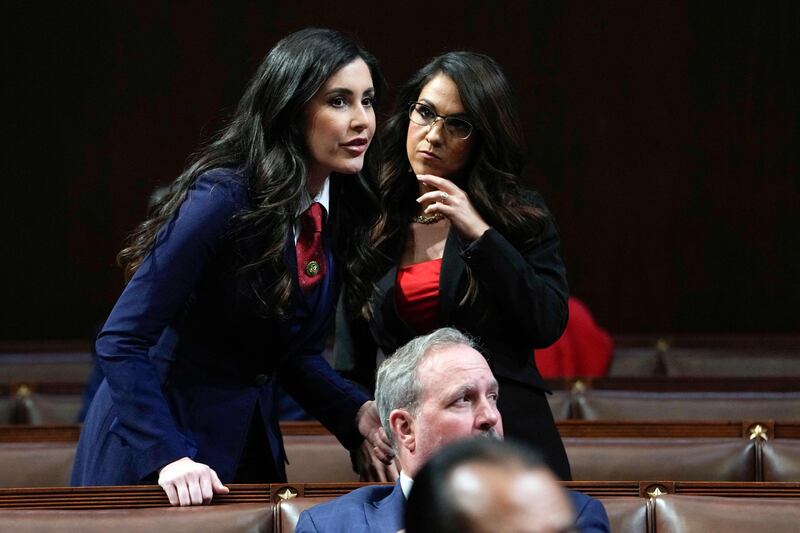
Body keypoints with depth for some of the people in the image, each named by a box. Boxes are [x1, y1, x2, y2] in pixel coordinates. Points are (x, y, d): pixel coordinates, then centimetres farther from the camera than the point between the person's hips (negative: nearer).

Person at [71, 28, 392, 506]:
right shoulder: (224, 199, -22)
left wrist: (358, 413, -10)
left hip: (251, 442, 7)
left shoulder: (342, 211, -1)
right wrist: (168, 457, -31)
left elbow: (300, 354, 8)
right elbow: (121, 342, -23)